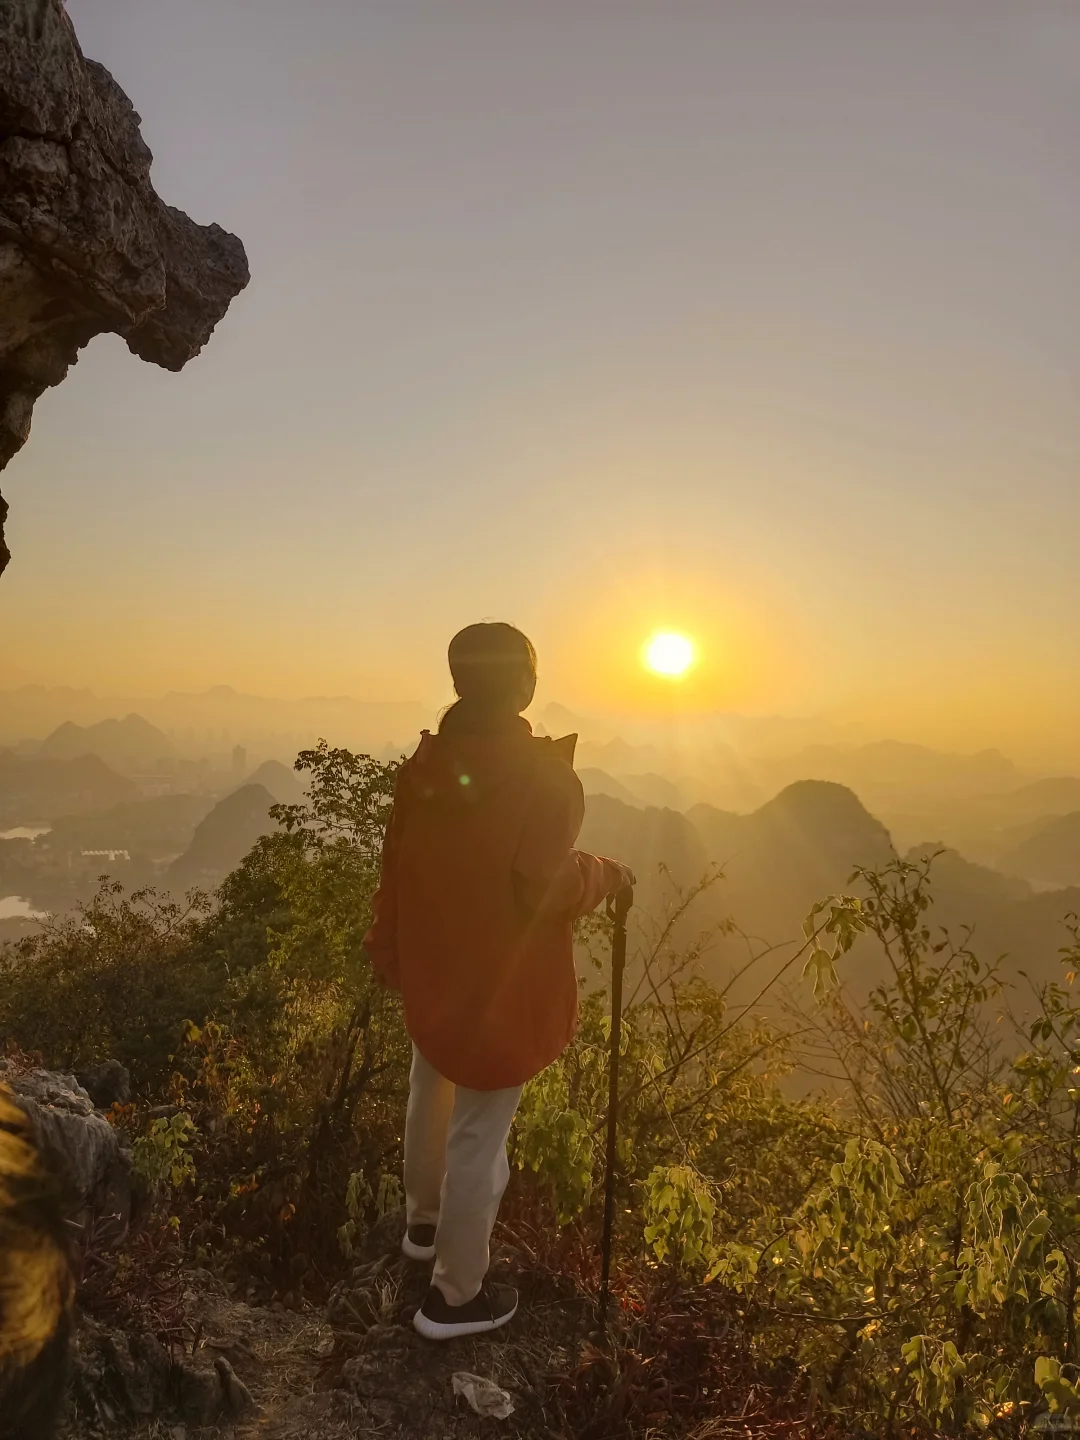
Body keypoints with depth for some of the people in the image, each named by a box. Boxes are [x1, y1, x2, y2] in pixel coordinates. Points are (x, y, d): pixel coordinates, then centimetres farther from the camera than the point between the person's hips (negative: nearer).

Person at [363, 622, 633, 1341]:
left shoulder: (424, 762, -2)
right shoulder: (543, 774, -21)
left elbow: (396, 868, 5)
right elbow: (544, 889, -25)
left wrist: (387, 950, 18)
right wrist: (605, 875, -6)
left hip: (430, 972, 7)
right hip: (504, 985, -7)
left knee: (432, 1098, 27)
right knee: (479, 1134, 8)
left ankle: (424, 1222, 51)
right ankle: (456, 1297, 25)